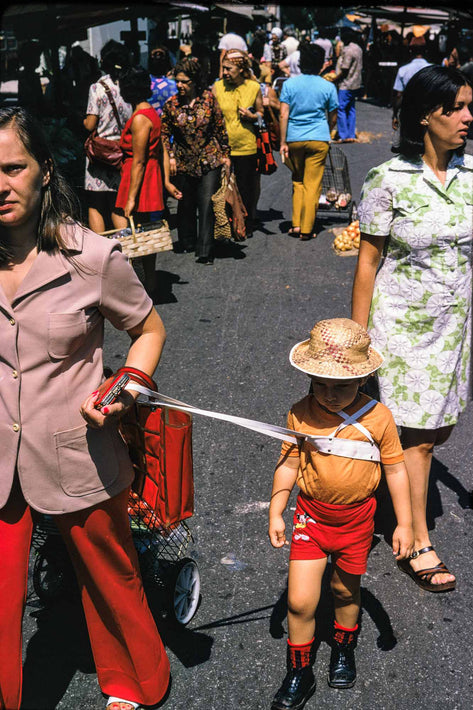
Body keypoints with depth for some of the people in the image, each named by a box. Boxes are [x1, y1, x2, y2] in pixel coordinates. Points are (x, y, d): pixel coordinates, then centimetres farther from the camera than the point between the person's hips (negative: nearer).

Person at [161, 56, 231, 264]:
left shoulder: (209, 98, -2)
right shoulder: (171, 104, 0)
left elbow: (220, 128, 4)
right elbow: (165, 133, 8)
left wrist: (225, 154, 4)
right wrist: (170, 157, -2)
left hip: (209, 161, -2)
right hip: (183, 163, 2)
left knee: (207, 205, -7)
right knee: (186, 205, 13)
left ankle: (205, 251, -4)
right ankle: (188, 242, 33)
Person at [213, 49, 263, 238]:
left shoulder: (254, 87, 1)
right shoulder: (217, 87, 1)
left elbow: (260, 113, 13)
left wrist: (252, 116, -9)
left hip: (246, 147, 0)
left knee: (246, 190, 8)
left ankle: (246, 227, 24)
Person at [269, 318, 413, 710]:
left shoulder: (378, 417, -15)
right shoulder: (300, 414, -13)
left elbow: (395, 469, -5)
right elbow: (288, 463, -2)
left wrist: (404, 524, -1)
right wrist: (275, 513, -1)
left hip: (357, 517, 0)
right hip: (312, 515, 0)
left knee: (346, 590, 20)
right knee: (299, 601, -2)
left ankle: (344, 649, 50)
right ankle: (299, 673, 23)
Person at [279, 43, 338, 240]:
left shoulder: (290, 84, 1)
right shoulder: (328, 87, 2)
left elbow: (283, 115, -5)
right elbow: (333, 118, 9)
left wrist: (283, 142, -3)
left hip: (294, 138, 1)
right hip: (319, 139, -1)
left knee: (298, 181, 17)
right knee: (313, 184, 3)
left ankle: (296, 224, 12)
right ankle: (306, 229, 4)